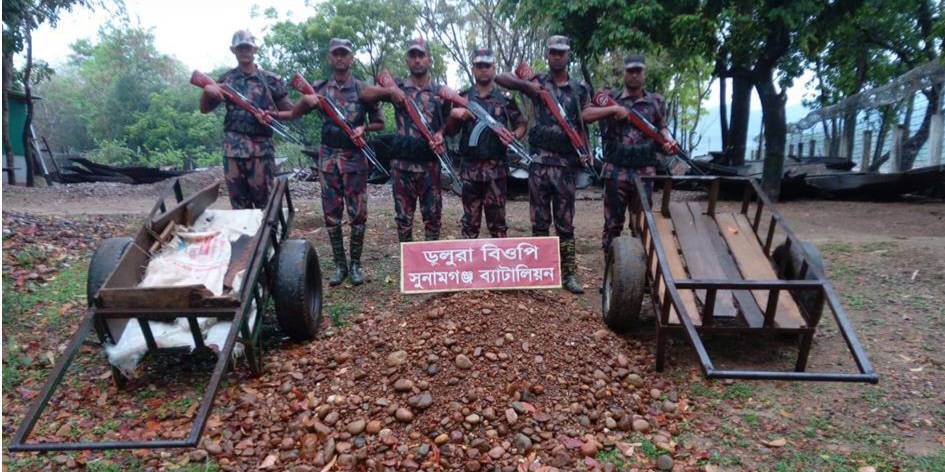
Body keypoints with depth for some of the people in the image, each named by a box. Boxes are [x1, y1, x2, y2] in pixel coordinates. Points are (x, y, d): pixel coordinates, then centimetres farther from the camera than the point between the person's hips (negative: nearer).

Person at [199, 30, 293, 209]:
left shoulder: (271, 80, 4)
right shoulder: (226, 79, 11)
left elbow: (290, 112, 7)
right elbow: (204, 109, 16)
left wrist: (273, 115, -13)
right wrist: (206, 90, -4)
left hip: (261, 148, -2)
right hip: (233, 148, 3)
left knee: (265, 203, 1)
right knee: (238, 204, 8)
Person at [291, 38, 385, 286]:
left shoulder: (363, 88, 3)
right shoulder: (319, 88, 8)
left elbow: (380, 123, 7)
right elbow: (294, 114, 5)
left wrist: (364, 128, -14)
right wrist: (305, 100, -15)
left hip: (355, 157, -1)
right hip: (328, 157, 2)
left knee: (357, 213, 0)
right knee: (331, 213, 3)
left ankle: (355, 264, 12)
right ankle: (339, 264, 14)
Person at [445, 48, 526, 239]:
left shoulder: (505, 98, 6)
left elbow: (521, 124, 9)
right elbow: (450, 131, 11)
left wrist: (514, 136, -13)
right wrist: (453, 115, -10)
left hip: (496, 168, -1)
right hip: (470, 167, 1)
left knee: (497, 216, 4)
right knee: (470, 218, 7)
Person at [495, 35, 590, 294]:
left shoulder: (580, 88, 10)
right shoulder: (537, 82, 6)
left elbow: (583, 124, 11)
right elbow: (501, 78, -3)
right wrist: (526, 85, -18)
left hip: (566, 162, 1)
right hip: (540, 160, -1)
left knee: (565, 221, 5)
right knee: (540, 220, 5)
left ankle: (569, 274, 10)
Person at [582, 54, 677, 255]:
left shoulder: (656, 101, 10)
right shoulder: (610, 97, 4)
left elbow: (662, 127, 17)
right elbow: (584, 115, -6)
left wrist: (668, 139, -4)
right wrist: (613, 109, -15)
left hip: (645, 172, 2)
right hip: (616, 171, -1)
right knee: (613, 222, 6)